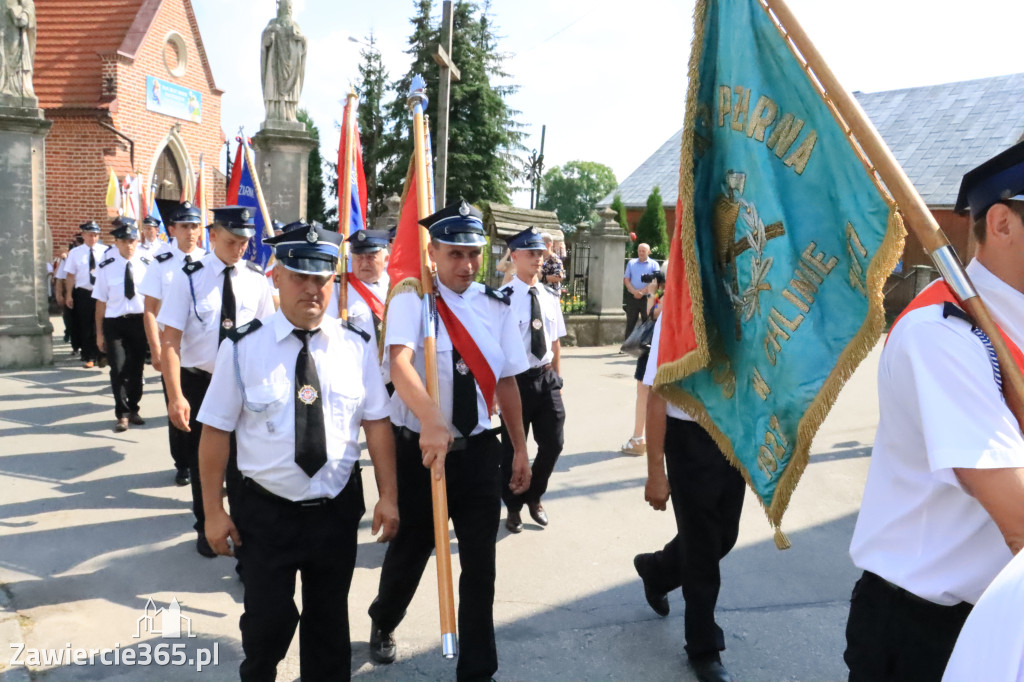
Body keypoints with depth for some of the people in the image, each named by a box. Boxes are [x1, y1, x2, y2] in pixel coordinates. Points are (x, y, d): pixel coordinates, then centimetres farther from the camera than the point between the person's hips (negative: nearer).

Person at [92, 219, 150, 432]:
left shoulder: (146, 265, -2)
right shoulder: (106, 268, -3)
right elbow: (101, 301, 0)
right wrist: (99, 333, 2)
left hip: (140, 321, 1)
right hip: (114, 322, -1)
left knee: (136, 368, 12)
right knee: (118, 369, -5)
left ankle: (133, 410, 29)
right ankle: (122, 414, 9)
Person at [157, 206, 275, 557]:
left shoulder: (256, 279, -3)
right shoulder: (189, 277, -11)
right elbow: (170, 341, -15)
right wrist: (176, 396, -22)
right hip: (199, 382, -1)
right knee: (201, 460, 14)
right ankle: (206, 528, 35)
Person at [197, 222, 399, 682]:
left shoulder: (357, 346, -4)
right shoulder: (243, 348, -11)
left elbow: (376, 422, -2)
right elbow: (216, 431, -7)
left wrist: (388, 496, -5)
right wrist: (213, 510, -6)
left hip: (338, 508, 2)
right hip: (266, 511, -2)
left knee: (330, 618, 18)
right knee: (268, 619, 10)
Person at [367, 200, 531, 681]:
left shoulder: (495, 306, 1)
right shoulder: (411, 299, -12)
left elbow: (507, 380, 6)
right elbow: (399, 363, -30)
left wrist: (520, 450, 9)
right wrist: (431, 423, -46)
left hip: (478, 449, 3)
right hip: (420, 446, -2)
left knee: (480, 563, 7)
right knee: (410, 551, 18)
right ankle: (383, 624, 50)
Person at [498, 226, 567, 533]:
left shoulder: (550, 297, 6)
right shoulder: (503, 298, -14)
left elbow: (555, 341, 12)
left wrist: (556, 376, 10)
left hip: (546, 378, 5)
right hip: (516, 378, -5)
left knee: (553, 442, 9)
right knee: (512, 446, 10)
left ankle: (534, 496, 35)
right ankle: (514, 507, 32)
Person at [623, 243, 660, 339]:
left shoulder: (654, 264, 4)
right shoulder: (631, 262, 13)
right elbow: (626, 279, 7)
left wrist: (642, 292, -15)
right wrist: (634, 291, -9)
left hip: (647, 298, -2)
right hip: (632, 298, 2)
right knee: (630, 323, 4)